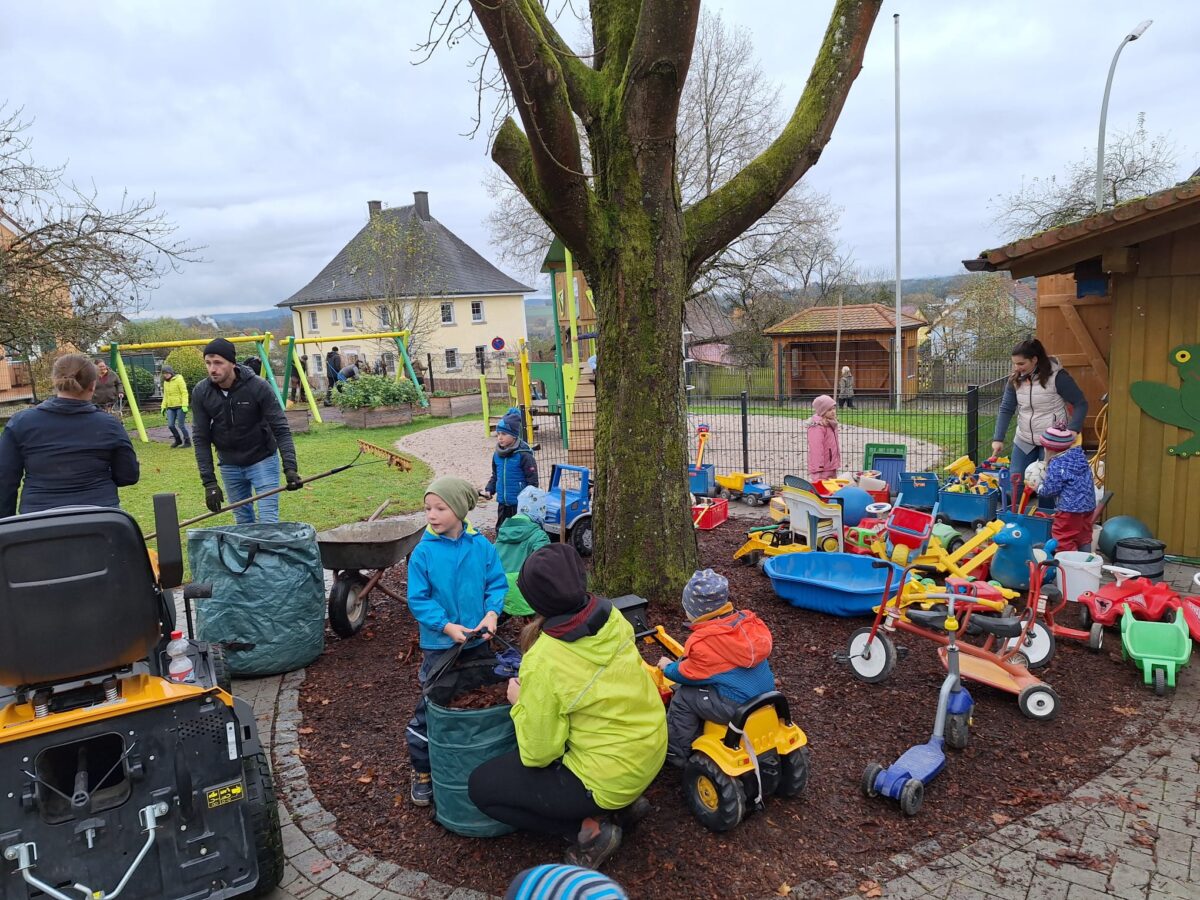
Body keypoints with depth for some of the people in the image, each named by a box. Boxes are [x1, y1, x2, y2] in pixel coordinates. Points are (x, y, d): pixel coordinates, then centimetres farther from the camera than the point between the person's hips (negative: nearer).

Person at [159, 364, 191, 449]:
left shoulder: (179, 379, -8)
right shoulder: (165, 382, 15)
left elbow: (184, 393, -12)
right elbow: (165, 396, 22)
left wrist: (184, 405, -19)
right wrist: (164, 406, 15)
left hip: (180, 407, -7)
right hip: (170, 407, 7)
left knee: (181, 425, -5)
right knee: (170, 425, 0)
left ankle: (187, 441, 8)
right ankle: (178, 440, 19)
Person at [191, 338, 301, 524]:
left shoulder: (258, 387, -20)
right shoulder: (200, 393, -10)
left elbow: (281, 429, -19)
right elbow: (200, 439, -7)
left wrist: (290, 468, -30)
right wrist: (209, 482, -12)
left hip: (262, 461, -3)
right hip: (229, 465, 3)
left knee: (269, 521, -6)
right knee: (243, 523, 10)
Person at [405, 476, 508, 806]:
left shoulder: (481, 546, -8)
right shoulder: (423, 552, -14)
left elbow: (497, 583, -2)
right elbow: (418, 599, -12)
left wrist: (492, 612, -19)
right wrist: (447, 626, -21)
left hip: (478, 641, 3)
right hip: (438, 644, -3)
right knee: (431, 707, 4)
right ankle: (422, 771, 22)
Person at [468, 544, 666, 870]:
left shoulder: (543, 661, -26)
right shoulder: (612, 617, -8)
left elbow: (538, 752, -16)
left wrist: (519, 702, -1)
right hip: (651, 749, 7)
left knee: (481, 786, 6)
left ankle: (590, 831, 2)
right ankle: (622, 805, 18)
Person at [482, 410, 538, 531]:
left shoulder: (523, 455, -15)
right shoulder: (497, 455, 4)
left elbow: (533, 481, -12)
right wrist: (489, 490, 5)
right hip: (503, 504, 7)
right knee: (501, 531, 15)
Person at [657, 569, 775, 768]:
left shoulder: (703, 642, -19)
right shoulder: (747, 620, 1)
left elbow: (687, 675, -5)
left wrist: (668, 667, 16)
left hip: (736, 707, -8)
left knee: (682, 698, 5)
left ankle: (677, 754, 17)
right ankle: (694, 737, 41)